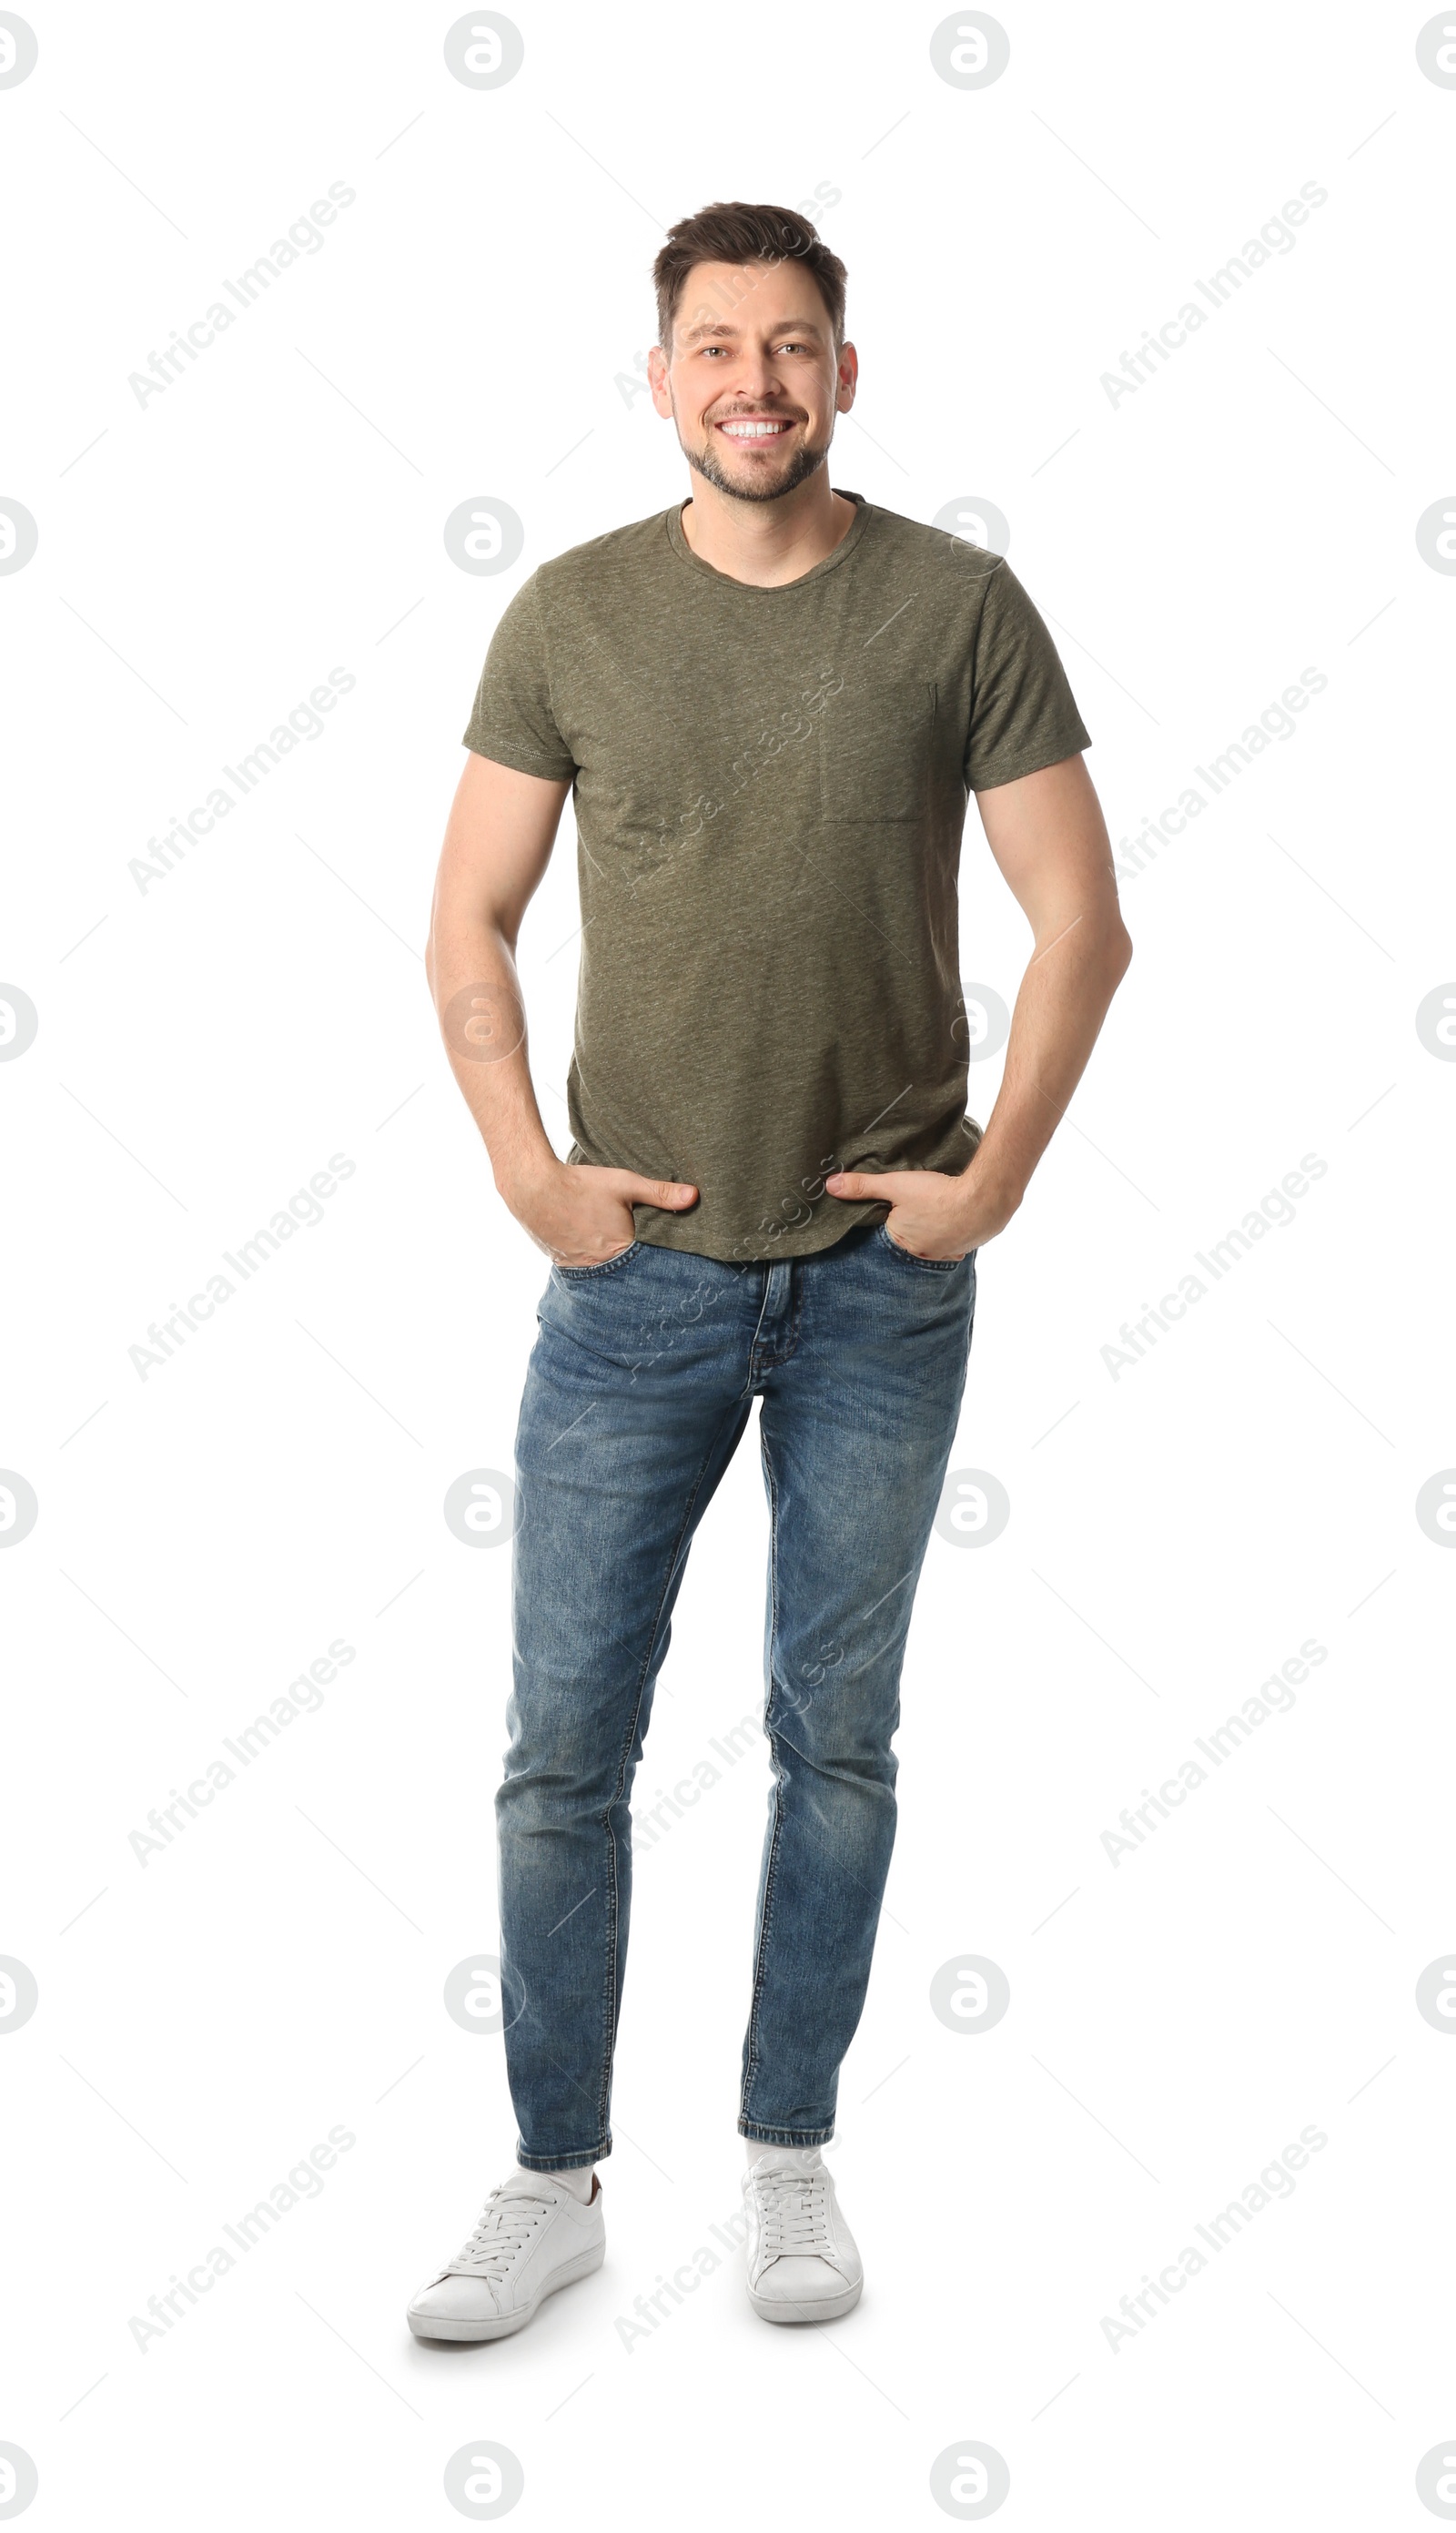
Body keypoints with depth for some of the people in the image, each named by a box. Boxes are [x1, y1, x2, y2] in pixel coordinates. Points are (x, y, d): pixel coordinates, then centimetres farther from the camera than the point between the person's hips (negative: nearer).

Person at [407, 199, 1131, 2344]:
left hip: (883, 1279, 0)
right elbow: (469, 921, 5)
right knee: (563, 1751, 3)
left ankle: (789, 2157, 28)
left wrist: (994, 1181, -5)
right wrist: (530, 1177, -4)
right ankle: (556, 2185, 20)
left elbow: (1081, 923, 1)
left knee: (837, 1743, 10)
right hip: (637, 1271, 1)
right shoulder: (573, 614, 2)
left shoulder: (960, 605, -1)